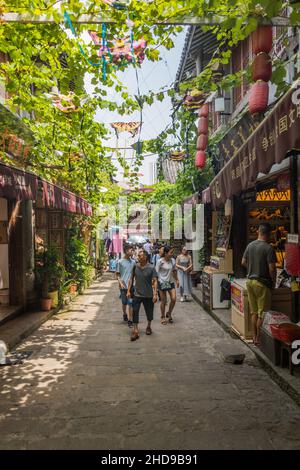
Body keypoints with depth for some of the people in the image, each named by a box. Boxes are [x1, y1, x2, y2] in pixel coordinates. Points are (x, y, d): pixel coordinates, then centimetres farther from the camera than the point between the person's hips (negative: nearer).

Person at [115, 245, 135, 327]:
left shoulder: (133, 262, 6)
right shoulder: (120, 262, -4)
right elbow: (117, 274, -1)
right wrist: (120, 283, -13)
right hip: (123, 286, -1)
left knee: (130, 303, -4)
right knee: (124, 303, 13)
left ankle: (130, 320, 0)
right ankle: (124, 314, 38)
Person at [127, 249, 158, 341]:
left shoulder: (151, 268, -11)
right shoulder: (135, 266, -2)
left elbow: (155, 281, -12)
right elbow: (131, 279, 7)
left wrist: (155, 294, -19)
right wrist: (128, 291, 4)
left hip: (148, 295, -1)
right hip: (137, 294, 2)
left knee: (149, 313, 13)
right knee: (135, 312, -4)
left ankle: (148, 327, 38)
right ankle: (135, 331, 5)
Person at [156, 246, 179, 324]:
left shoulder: (173, 260, 1)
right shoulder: (160, 261, -14)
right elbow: (156, 273, -10)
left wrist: (177, 280, 17)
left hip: (171, 282, 4)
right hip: (162, 283, -4)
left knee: (173, 299, -2)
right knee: (163, 301, 4)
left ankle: (169, 314, 23)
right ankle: (162, 317, 24)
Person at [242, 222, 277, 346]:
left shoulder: (250, 245, 3)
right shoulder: (268, 248, -16)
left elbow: (243, 262, 10)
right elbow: (272, 268, -17)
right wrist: (274, 282, -2)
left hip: (250, 281, 6)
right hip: (262, 283, -6)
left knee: (254, 312, 16)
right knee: (262, 314, 5)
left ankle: (254, 337, 24)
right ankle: (259, 339, 13)